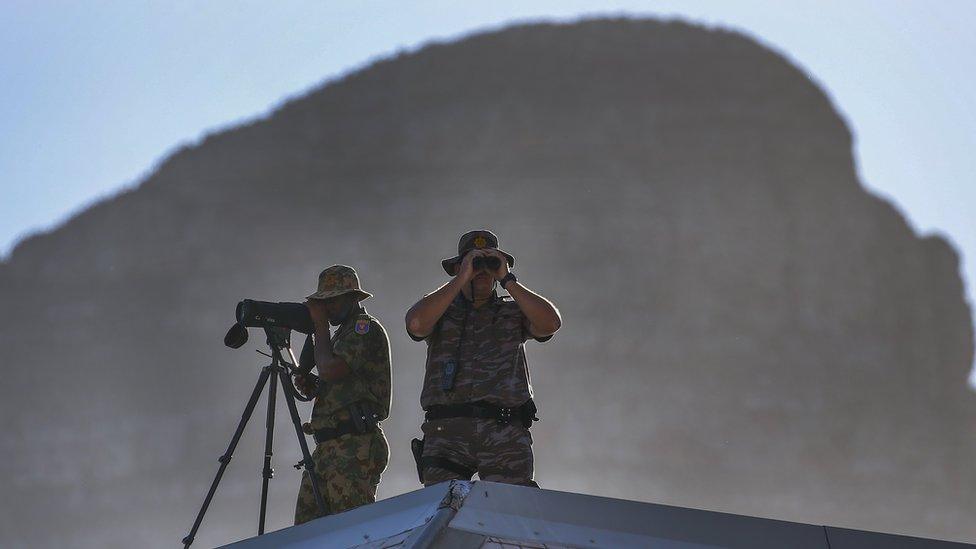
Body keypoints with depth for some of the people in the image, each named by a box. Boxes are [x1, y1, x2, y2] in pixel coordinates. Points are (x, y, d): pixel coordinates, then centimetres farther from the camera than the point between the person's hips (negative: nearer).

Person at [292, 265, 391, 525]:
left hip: (354, 447, -10)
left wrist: (320, 325, -4)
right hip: (326, 449, 10)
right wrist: (310, 385, 10)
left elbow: (330, 370, -18)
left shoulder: (367, 328, -5)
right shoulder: (344, 333, 25)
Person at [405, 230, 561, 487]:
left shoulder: (513, 312, 18)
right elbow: (417, 323, -8)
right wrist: (461, 279, -5)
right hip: (447, 434, 0)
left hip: (506, 437, 0)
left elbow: (550, 323, -3)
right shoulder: (442, 311, 16)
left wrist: (507, 280, -1)